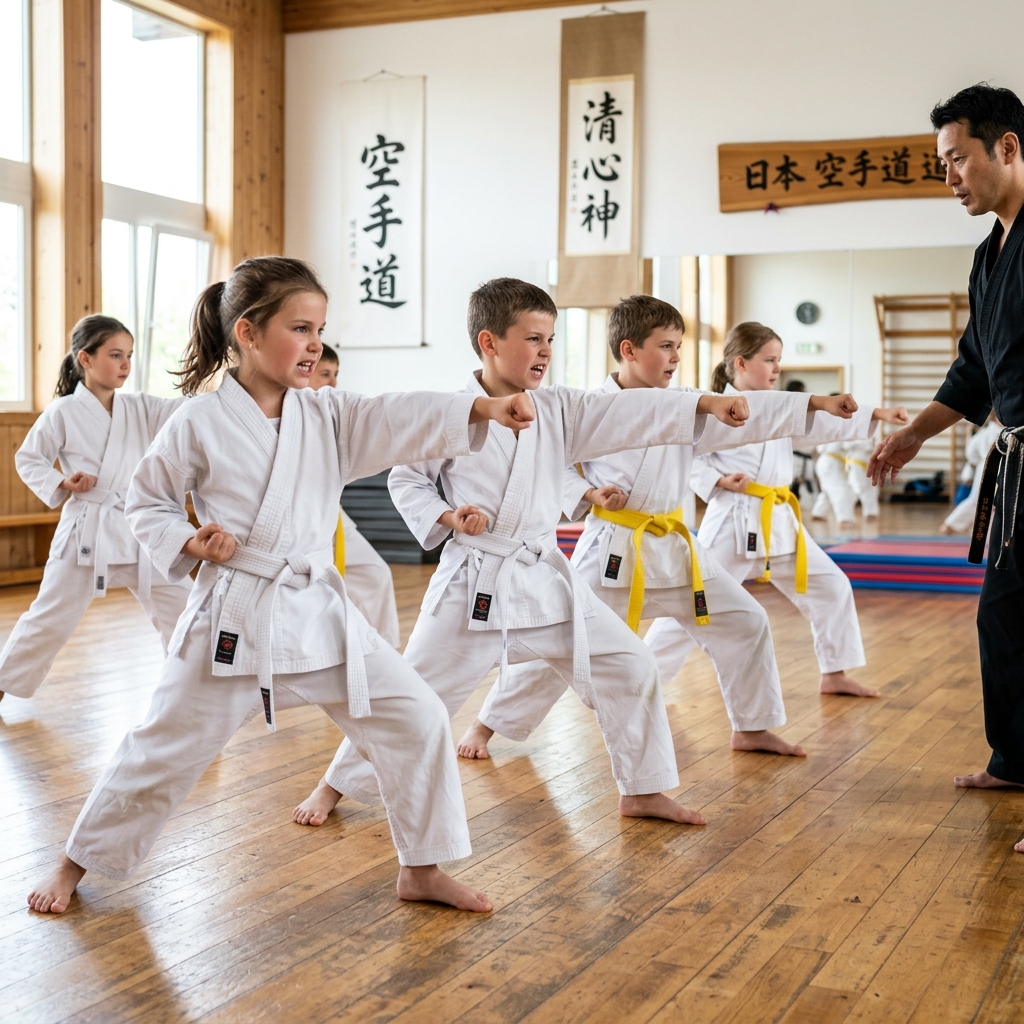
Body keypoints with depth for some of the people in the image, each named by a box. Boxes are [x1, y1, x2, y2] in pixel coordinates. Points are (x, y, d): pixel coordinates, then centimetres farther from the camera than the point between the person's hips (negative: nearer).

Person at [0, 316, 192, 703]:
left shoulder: (141, 409, 3)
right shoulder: (63, 413, -7)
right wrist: (61, 483, -14)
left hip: (141, 527, 4)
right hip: (87, 529, -4)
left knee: (179, 605, 5)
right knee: (51, 617, 3)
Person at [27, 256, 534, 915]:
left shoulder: (327, 416, 2)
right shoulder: (198, 425, -7)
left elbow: (402, 422, -13)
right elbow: (146, 502, 4)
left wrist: (482, 408, -29)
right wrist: (186, 544, -15)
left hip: (320, 613, 4)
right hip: (233, 620, -4)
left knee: (417, 720, -1)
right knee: (166, 749, 7)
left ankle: (422, 870, 15)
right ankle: (78, 863, 31)